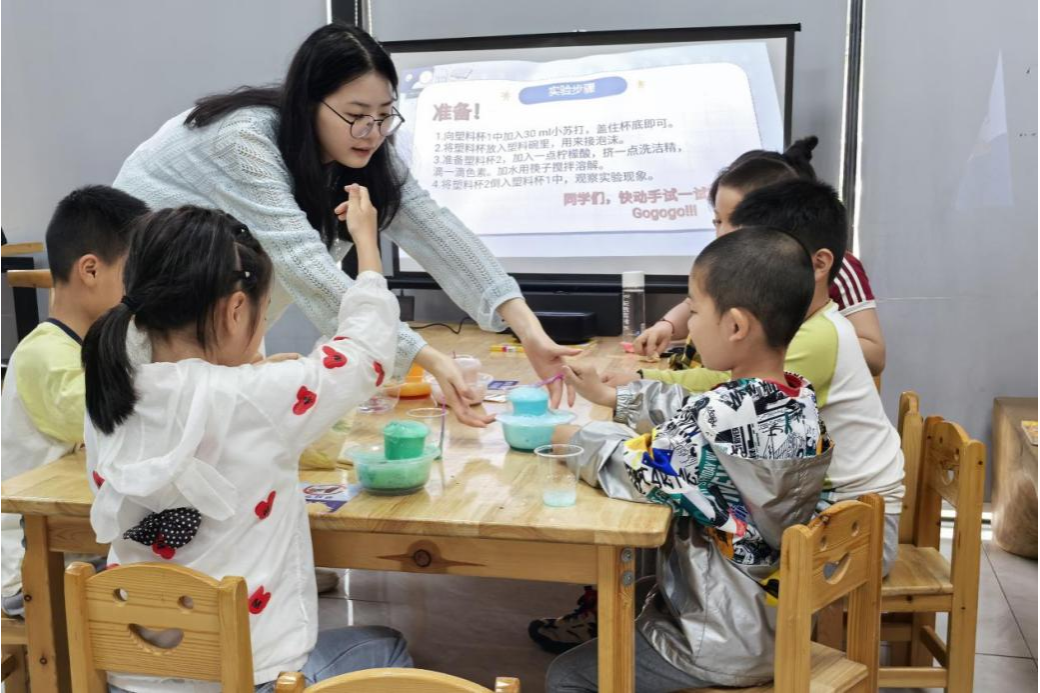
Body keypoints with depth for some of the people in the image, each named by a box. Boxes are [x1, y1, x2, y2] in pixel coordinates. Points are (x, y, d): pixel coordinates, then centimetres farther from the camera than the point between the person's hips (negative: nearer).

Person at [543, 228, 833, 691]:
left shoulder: (723, 418, -30)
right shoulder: (801, 401, -3)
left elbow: (630, 468, -21)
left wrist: (575, 439, -3)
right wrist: (611, 397, 11)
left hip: (725, 649, -8)